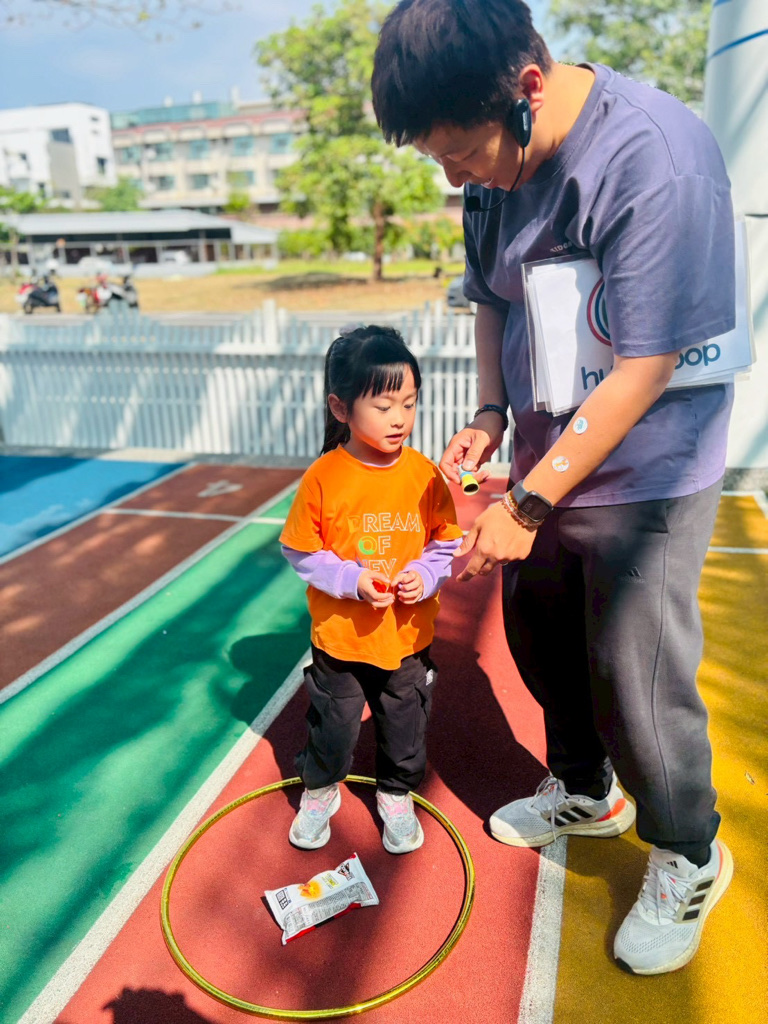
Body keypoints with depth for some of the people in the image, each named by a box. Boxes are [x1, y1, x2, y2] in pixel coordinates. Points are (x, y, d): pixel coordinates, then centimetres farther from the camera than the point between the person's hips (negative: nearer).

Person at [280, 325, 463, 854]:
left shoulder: (424, 473, -9)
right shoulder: (324, 477, -16)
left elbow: (447, 544, 0)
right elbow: (301, 552, -9)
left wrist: (424, 576, -18)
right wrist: (353, 580, -20)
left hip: (408, 636, 2)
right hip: (339, 636, -1)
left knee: (406, 726, 19)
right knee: (333, 727, 18)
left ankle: (397, 797, 46)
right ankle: (320, 792, 47)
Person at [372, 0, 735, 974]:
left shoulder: (654, 157, -24)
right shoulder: (496, 162, 1)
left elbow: (642, 372, -25)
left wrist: (527, 505, -20)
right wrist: (492, 412, -2)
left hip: (642, 479, -7)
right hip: (545, 460, 8)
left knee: (635, 676, 1)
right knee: (540, 639, 17)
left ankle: (688, 861, 30)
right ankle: (585, 793, 44)